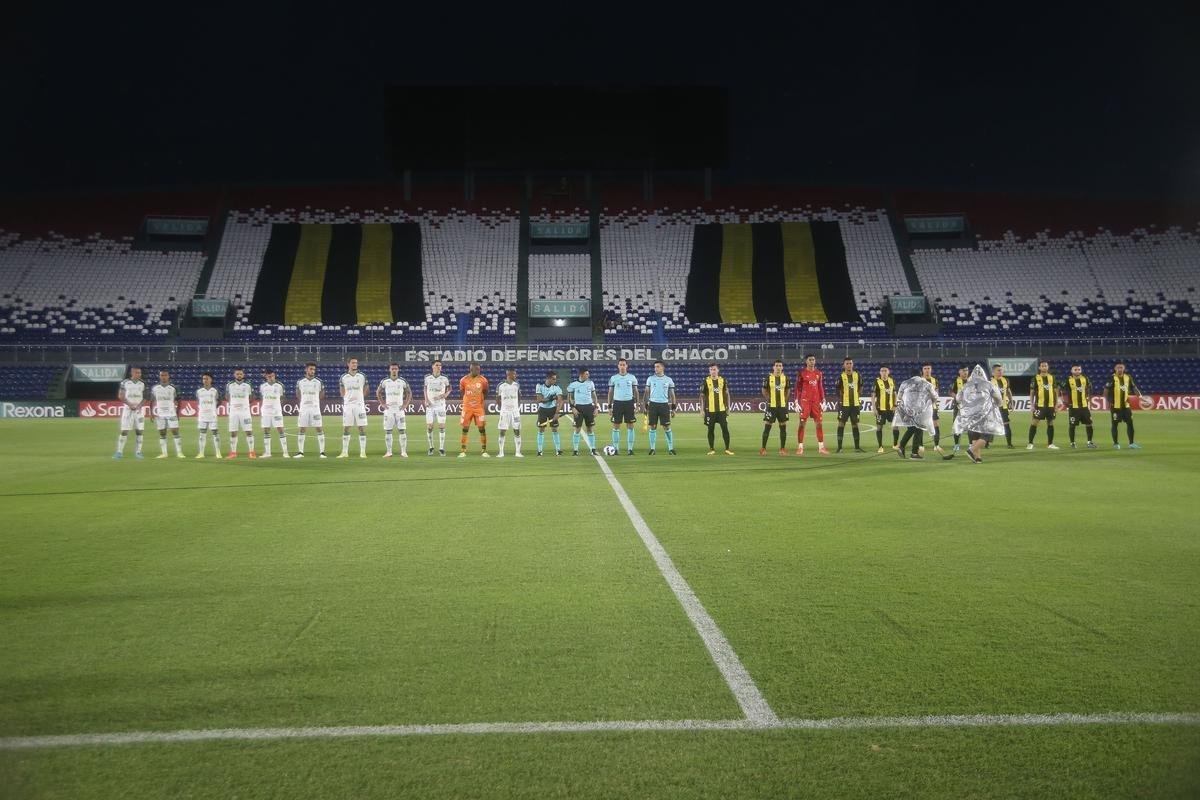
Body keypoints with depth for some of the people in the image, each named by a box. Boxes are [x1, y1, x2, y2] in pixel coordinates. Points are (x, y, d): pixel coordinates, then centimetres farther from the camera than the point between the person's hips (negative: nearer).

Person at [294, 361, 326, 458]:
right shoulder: (300, 382, 4)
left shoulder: (319, 382, 1)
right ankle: (300, 452, 8)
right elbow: (298, 397, 15)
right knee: (302, 430, 2)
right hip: (303, 409, 1)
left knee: (319, 429, -4)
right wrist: (301, 405, 11)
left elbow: (321, 397, 11)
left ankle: (322, 452, -2)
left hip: (315, 408, -1)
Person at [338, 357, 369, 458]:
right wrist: (348, 398, 6)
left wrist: (358, 397, 10)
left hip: (359, 405, -1)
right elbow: (342, 393, 17)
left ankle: (363, 452, 2)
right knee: (346, 429, 2)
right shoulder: (343, 377, 5)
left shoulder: (362, 376, 3)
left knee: (362, 428, -3)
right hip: (347, 405, 1)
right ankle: (345, 452, 8)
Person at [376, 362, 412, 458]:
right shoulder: (384, 381, 2)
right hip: (388, 409, 1)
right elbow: (378, 392, 13)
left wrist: (406, 404, 2)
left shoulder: (403, 381, 2)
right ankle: (389, 452, 7)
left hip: (399, 409, 0)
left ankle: (403, 452, 0)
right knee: (388, 431, 1)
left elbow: (409, 393, 12)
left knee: (402, 430, -4)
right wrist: (382, 403, 4)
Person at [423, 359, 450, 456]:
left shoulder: (444, 378, -1)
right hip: (430, 405, 1)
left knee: (441, 426, -3)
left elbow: (449, 388, 10)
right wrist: (426, 399, 1)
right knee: (429, 427, 0)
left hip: (440, 405, -1)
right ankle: (431, 447, 15)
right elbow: (425, 389, 14)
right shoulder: (427, 378, 3)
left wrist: (445, 395, -9)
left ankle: (441, 448, 3)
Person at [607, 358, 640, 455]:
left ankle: (630, 448, 6)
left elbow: (636, 392, 9)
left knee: (630, 426, 0)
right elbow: (610, 392, 9)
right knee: (616, 426, 1)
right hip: (617, 403, 0)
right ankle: (615, 448, 7)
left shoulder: (632, 378, 4)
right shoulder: (613, 378, 4)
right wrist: (609, 406, 3)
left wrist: (637, 405, 2)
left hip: (629, 403, 0)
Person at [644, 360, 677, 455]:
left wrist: (673, 408, 4)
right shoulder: (650, 379, 6)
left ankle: (671, 448, 6)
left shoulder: (668, 380, 5)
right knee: (653, 427, 2)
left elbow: (672, 394, 9)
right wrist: (646, 406, 3)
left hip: (664, 405, -1)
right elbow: (647, 393, 9)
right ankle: (652, 448, 8)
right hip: (653, 404, 1)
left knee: (667, 427, -1)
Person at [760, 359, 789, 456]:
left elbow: (787, 390, 13)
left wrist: (785, 400, 2)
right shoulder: (768, 377, -3)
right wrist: (768, 399, -6)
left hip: (782, 406, 3)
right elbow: (764, 390, 3)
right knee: (767, 427, -3)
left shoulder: (785, 378, 5)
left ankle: (782, 449, 13)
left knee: (783, 427, 5)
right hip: (771, 406, -3)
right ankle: (763, 448, 3)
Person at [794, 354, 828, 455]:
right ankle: (800, 447, 3)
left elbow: (821, 387, 14)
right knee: (802, 423, -2)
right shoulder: (801, 373, -1)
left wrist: (823, 400, 9)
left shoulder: (818, 373, 11)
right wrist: (797, 400, -9)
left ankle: (821, 447, 9)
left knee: (819, 423, 4)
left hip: (816, 401, 4)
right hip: (805, 400, -4)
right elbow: (798, 388, -2)